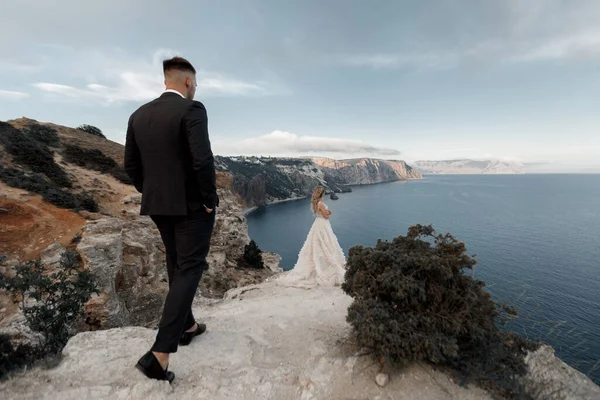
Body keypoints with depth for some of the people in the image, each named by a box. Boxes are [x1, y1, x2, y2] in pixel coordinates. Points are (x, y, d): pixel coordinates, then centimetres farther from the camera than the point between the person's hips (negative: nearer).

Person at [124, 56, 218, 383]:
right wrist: (209, 200, -11)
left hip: (156, 204, 7)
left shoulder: (139, 115, 9)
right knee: (190, 269, 1)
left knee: (176, 264, 20)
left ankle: (186, 326, 36)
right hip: (190, 204, -7)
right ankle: (159, 354, -2)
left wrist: (150, 194, 19)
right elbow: (203, 160, -22)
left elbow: (131, 166, 10)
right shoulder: (192, 109, -11)